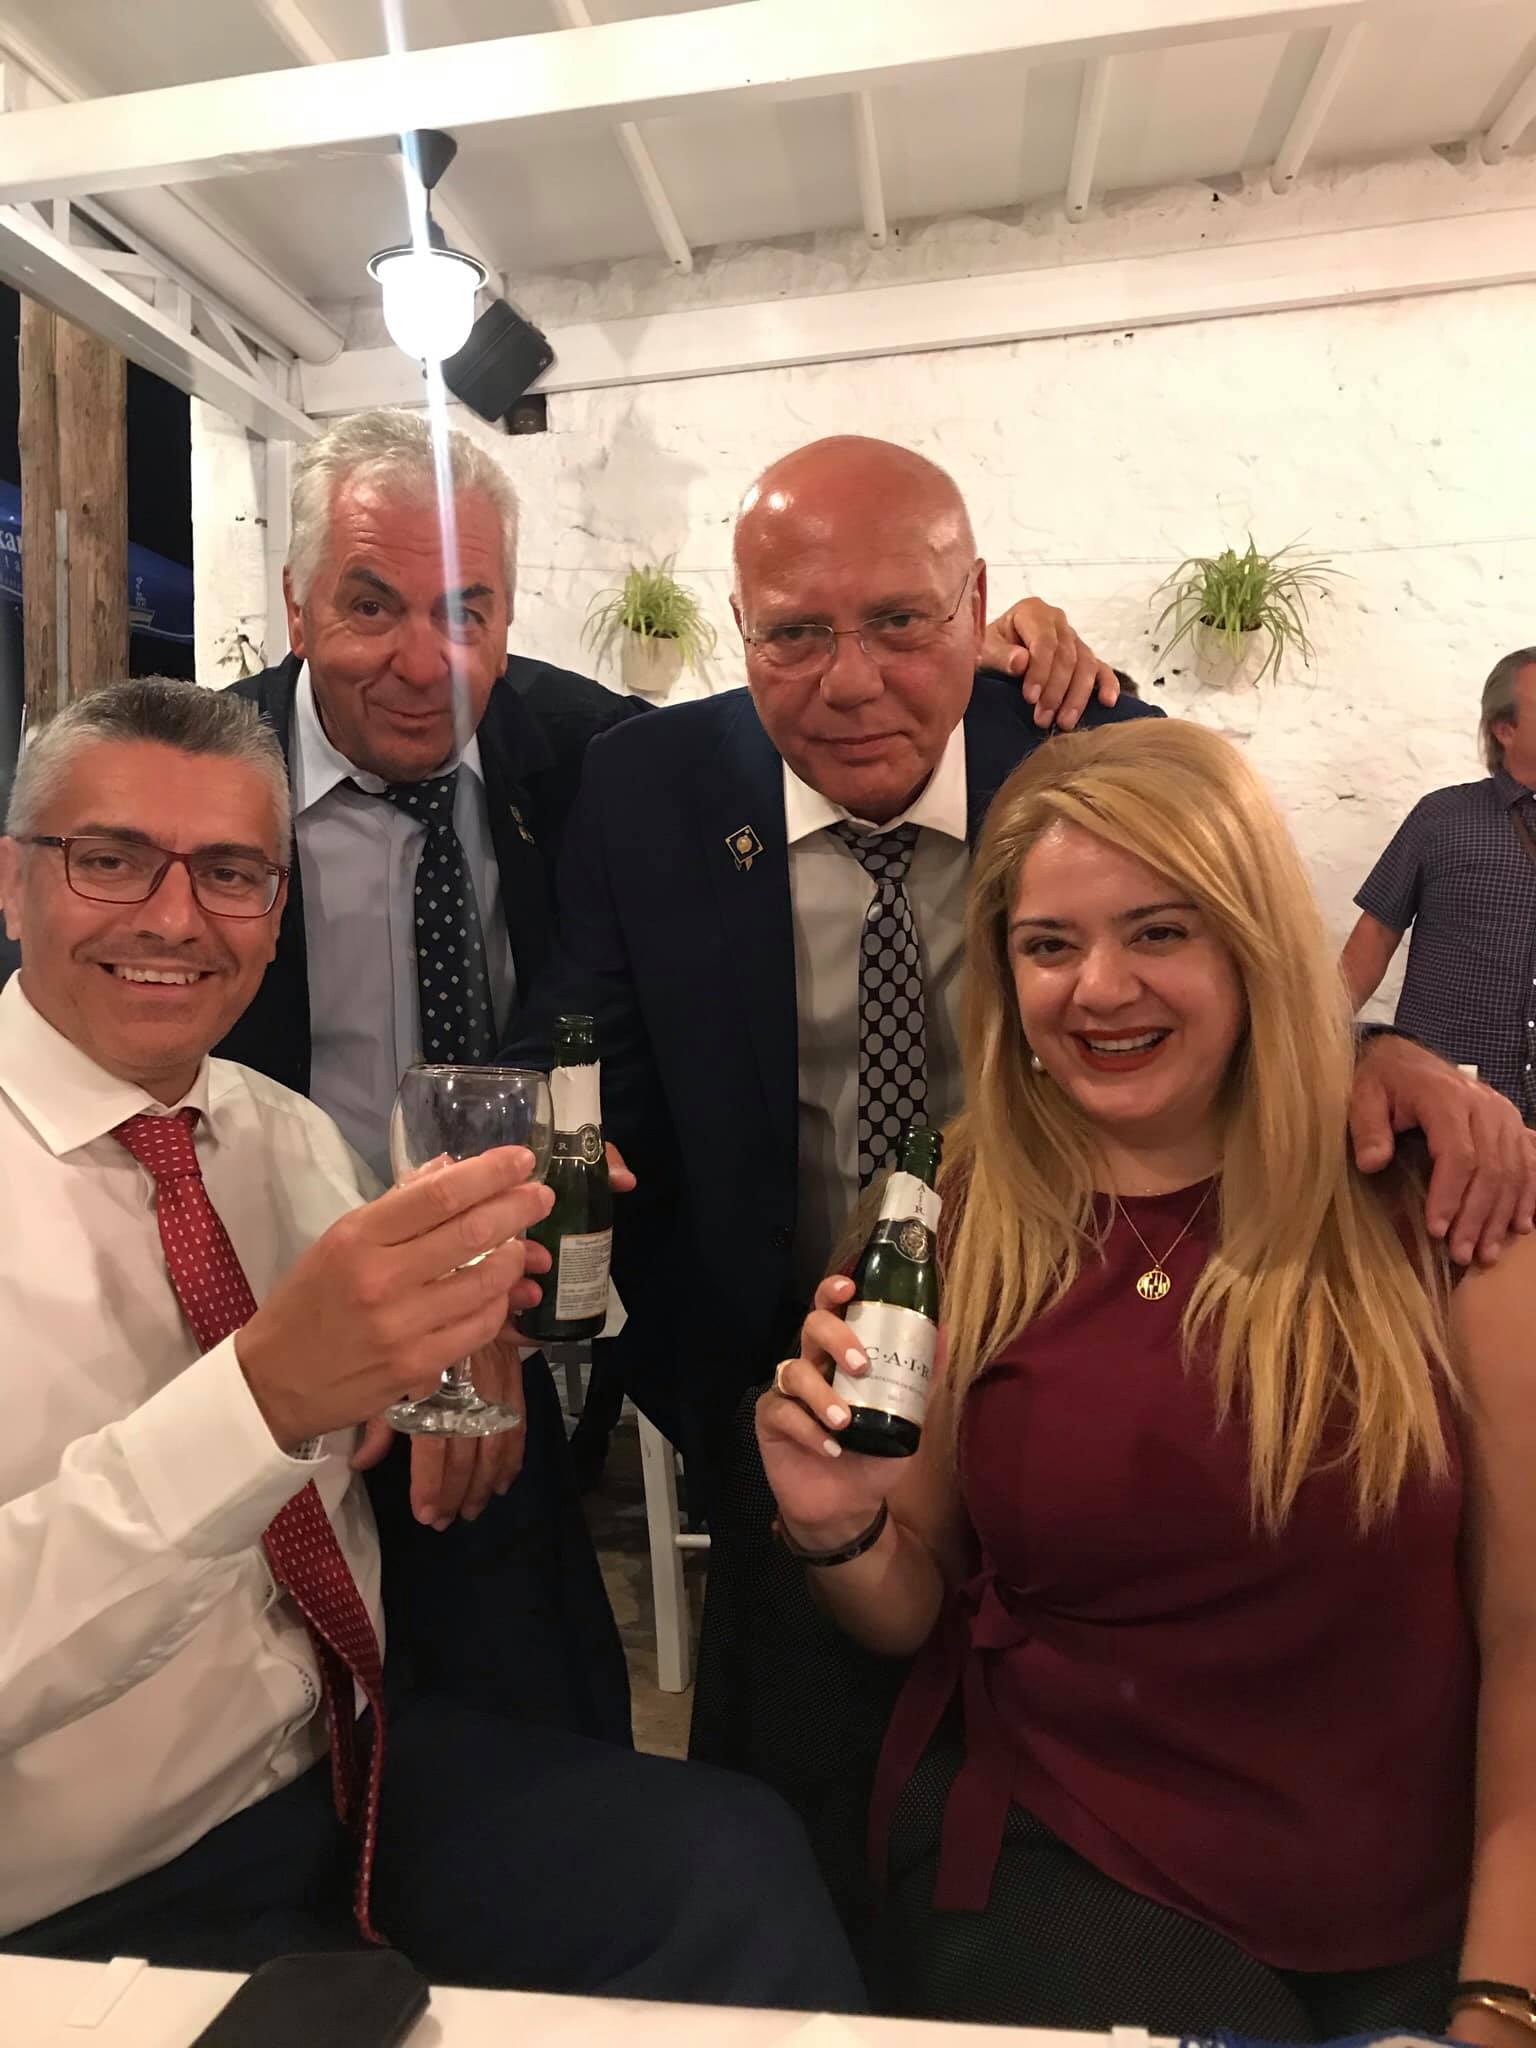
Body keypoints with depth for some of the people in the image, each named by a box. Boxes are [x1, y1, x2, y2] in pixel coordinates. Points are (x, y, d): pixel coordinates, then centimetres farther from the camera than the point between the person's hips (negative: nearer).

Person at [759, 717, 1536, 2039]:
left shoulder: (1430, 1195, -10)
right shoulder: (956, 1222, -6)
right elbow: (912, 1615, 3)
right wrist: (841, 1531, -17)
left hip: (1404, 1923, 1)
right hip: (1051, 1859, 0)